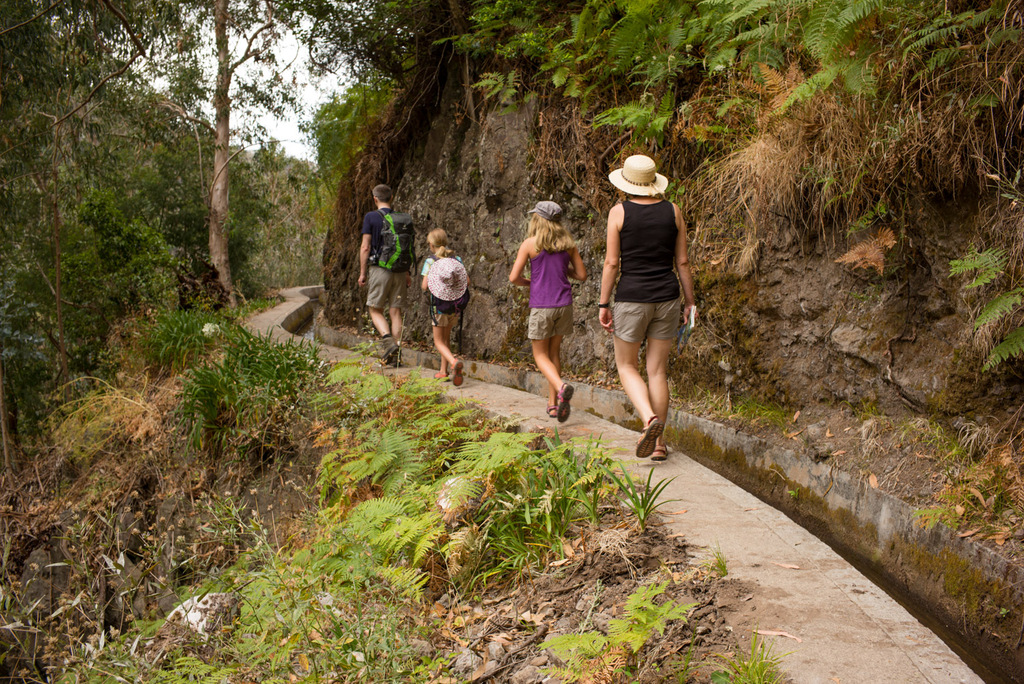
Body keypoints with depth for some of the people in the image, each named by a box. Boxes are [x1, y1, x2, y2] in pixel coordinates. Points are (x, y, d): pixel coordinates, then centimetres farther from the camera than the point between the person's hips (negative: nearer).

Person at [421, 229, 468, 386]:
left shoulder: (430, 261, -10)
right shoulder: (457, 259, 0)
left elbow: (425, 286, -15)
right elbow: (467, 281, -3)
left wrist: (425, 287, 8)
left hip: (439, 305, -4)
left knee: (439, 341, 5)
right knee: (446, 337, 21)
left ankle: (454, 362, -23)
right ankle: (443, 371, 24)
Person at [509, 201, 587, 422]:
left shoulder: (529, 244, -7)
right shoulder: (567, 244, 3)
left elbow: (514, 277, -7)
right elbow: (582, 275, 8)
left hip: (541, 306, -4)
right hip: (564, 304, 4)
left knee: (540, 356, 7)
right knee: (554, 352, 17)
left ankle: (561, 387, -22)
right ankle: (553, 403, 17)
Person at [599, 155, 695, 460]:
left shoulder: (619, 212, -8)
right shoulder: (673, 211, 1)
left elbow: (612, 262, -9)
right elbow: (682, 262, 2)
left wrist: (603, 304, -2)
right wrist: (689, 302, 9)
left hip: (631, 299, -3)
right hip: (666, 298, 3)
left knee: (626, 367, 12)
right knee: (657, 370, 11)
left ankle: (649, 420, -14)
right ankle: (658, 443, 11)